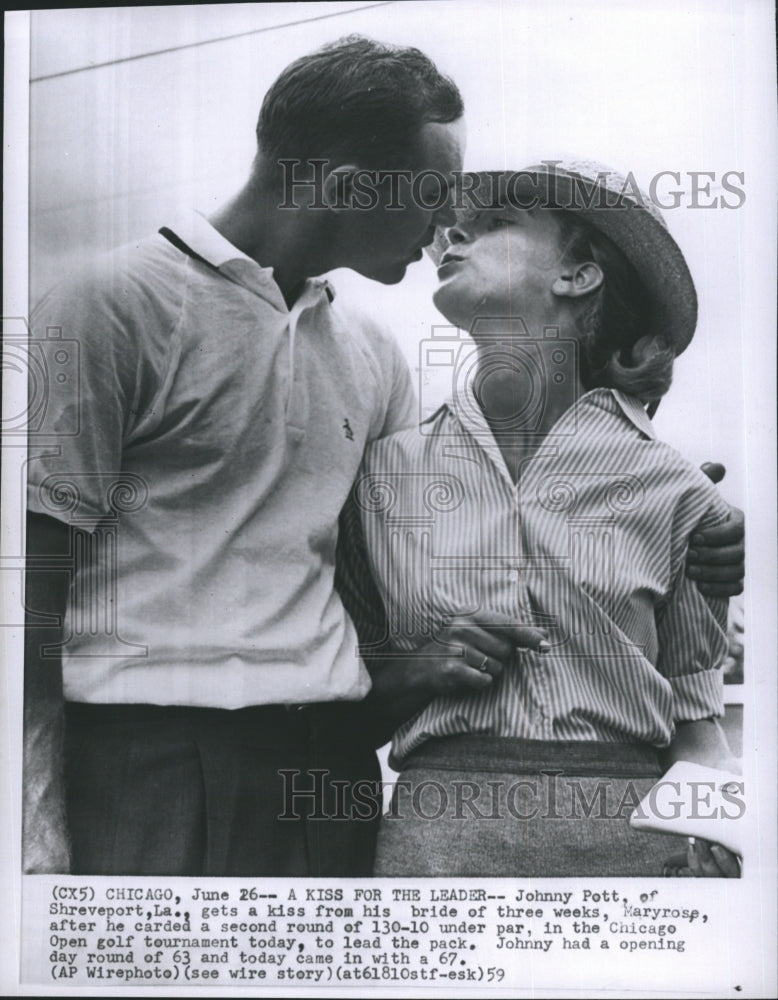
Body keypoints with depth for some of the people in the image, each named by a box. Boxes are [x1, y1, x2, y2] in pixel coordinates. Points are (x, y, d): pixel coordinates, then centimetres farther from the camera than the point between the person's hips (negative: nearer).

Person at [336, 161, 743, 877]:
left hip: (630, 822, 0)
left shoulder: (672, 488, 0)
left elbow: (692, 714, 7)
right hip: (441, 821, 0)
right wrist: (419, 668, -7)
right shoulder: (388, 468, 2)